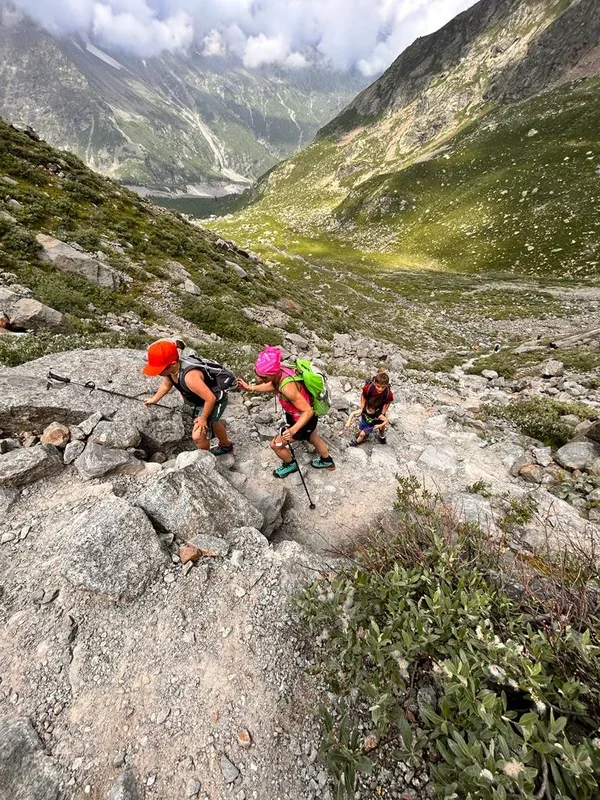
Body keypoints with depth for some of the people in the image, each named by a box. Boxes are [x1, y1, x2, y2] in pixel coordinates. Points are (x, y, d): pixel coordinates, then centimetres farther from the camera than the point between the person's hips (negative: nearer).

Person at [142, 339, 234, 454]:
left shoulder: (190, 376, -42)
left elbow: (211, 398, -38)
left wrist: (203, 418, -24)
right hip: (202, 400, 9)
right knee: (212, 423, 31)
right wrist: (154, 399, 16)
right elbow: (166, 384, 9)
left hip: (215, 401, -9)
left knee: (198, 436, -11)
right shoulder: (171, 367, -15)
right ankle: (226, 446, 58)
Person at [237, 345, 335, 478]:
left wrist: (293, 430, -44)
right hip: (302, 413, 8)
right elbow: (273, 385, 7)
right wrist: (251, 388, -1)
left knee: (276, 444, 8)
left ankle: (290, 465, 39)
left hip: (304, 419, -8)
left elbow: (308, 411, -34)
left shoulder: (287, 387, -41)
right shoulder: (279, 370, -17)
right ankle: (327, 462, 59)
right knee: (313, 438, 32)